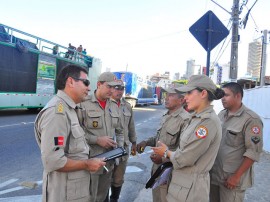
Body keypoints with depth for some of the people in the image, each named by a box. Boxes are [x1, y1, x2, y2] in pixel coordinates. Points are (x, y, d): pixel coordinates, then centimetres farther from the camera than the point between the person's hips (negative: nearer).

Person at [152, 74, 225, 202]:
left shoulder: (208, 121, -23)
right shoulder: (197, 118, 7)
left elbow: (185, 159, -22)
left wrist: (166, 153, -6)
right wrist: (162, 154, -1)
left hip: (190, 187, -8)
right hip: (182, 181, 8)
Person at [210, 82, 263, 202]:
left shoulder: (251, 119, -15)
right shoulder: (221, 114, 6)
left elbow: (254, 152, -17)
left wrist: (236, 176, -17)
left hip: (232, 177, -6)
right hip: (214, 173, 6)